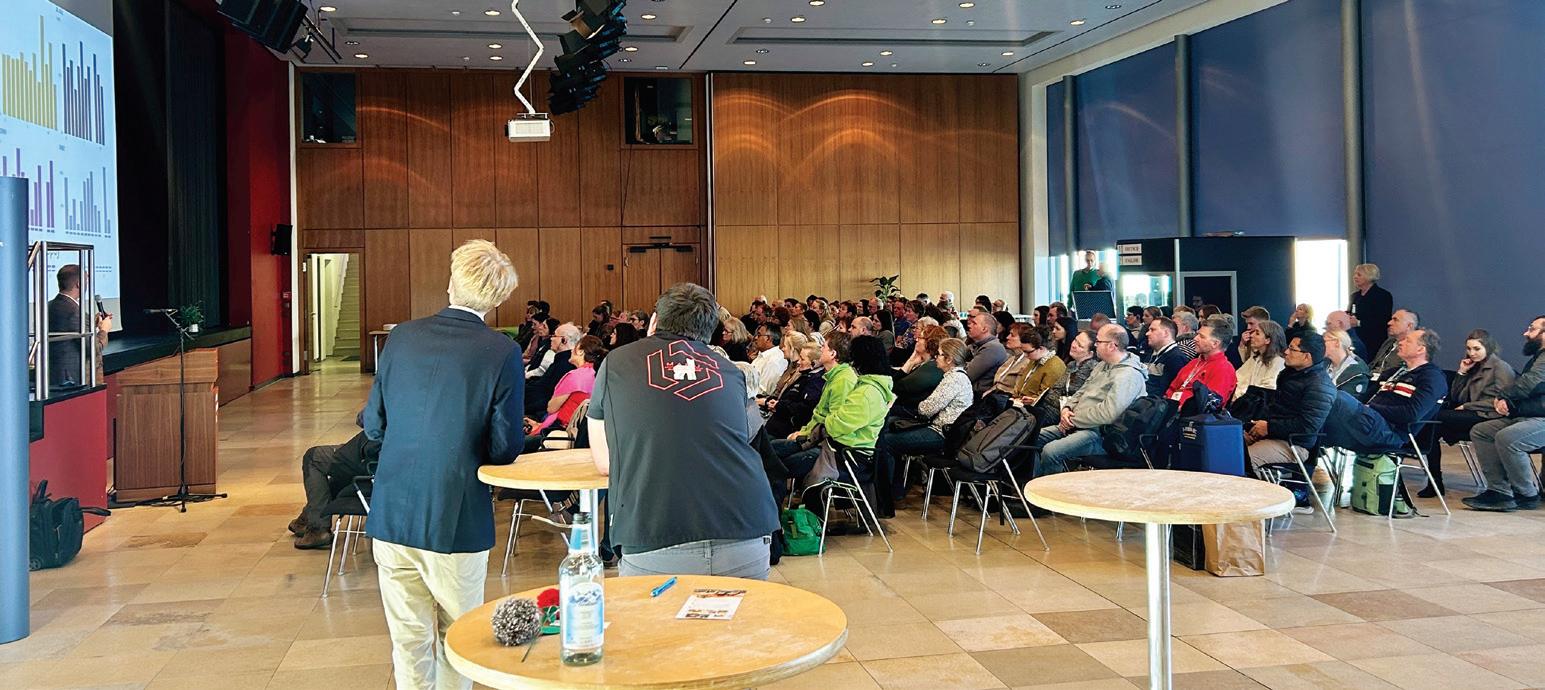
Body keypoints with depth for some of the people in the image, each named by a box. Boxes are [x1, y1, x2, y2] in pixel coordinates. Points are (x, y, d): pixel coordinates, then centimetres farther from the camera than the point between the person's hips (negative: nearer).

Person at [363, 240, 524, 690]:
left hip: (392, 514, 3)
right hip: (457, 520, -3)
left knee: (408, 639, 11)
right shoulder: (503, 353, -12)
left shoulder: (403, 336, 0)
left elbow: (373, 425, 5)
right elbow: (505, 450, -11)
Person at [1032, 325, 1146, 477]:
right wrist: (1067, 409, 2)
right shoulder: (1103, 365, 15)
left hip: (1099, 433, -10)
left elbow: (1108, 413, -27)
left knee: (1051, 451, -28)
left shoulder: (1128, 375, -18)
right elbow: (1082, 392, 23)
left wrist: (1073, 420, -17)